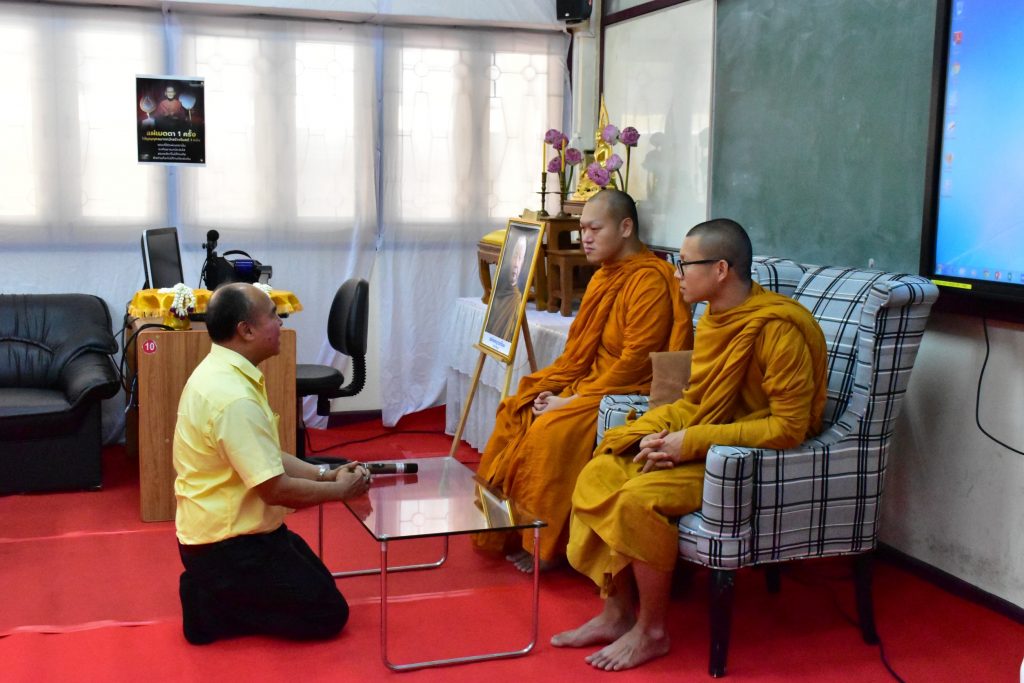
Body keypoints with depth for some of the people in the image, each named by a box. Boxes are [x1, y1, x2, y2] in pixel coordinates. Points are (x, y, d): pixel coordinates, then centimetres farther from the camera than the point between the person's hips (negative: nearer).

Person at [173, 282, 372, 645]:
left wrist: (326, 473, 2)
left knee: (319, 585, 25)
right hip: (229, 543, -10)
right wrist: (340, 490, -11)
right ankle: (211, 608, 0)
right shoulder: (233, 397, -29)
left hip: (224, 528, 10)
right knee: (328, 613, 0)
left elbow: (267, 458, 12)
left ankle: (213, 591, 15)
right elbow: (275, 489, -26)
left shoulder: (220, 371, 4)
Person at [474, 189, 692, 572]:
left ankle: (547, 545, -11)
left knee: (552, 430, -27)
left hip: (626, 393, -10)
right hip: (587, 385, 10)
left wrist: (576, 398, -19)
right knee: (515, 412, -2)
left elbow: (636, 360, -21)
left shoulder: (649, 280, -17)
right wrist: (553, 387, 0)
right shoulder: (604, 277, 13)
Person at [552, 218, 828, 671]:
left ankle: (651, 632, -7)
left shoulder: (777, 328, -20)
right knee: (598, 475, -7)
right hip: (702, 443, 9)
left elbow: (789, 427, -24)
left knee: (638, 498, -27)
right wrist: (661, 433, -5)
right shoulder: (713, 319, 7)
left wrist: (692, 442, -24)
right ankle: (617, 612, 3)